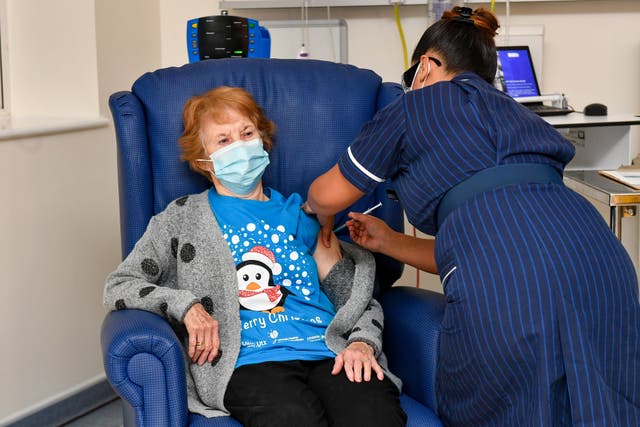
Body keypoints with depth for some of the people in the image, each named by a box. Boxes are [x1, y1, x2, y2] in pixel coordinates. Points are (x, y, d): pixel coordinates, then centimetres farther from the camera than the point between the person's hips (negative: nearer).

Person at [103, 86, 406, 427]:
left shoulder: (301, 213, 25)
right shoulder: (183, 218, 18)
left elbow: (361, 298, 23)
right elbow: (117, 287, 12)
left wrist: (362, 342, 1)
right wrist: (185, 304, -4)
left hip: (329, 351, 3)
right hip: (250, 360, -2)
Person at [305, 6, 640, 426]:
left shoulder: (419, 104, 15)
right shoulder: (511, 112, 32)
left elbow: (326, 197, 23)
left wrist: (322, 218, 46)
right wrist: (388, 241, 42)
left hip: (508, 284, -6)